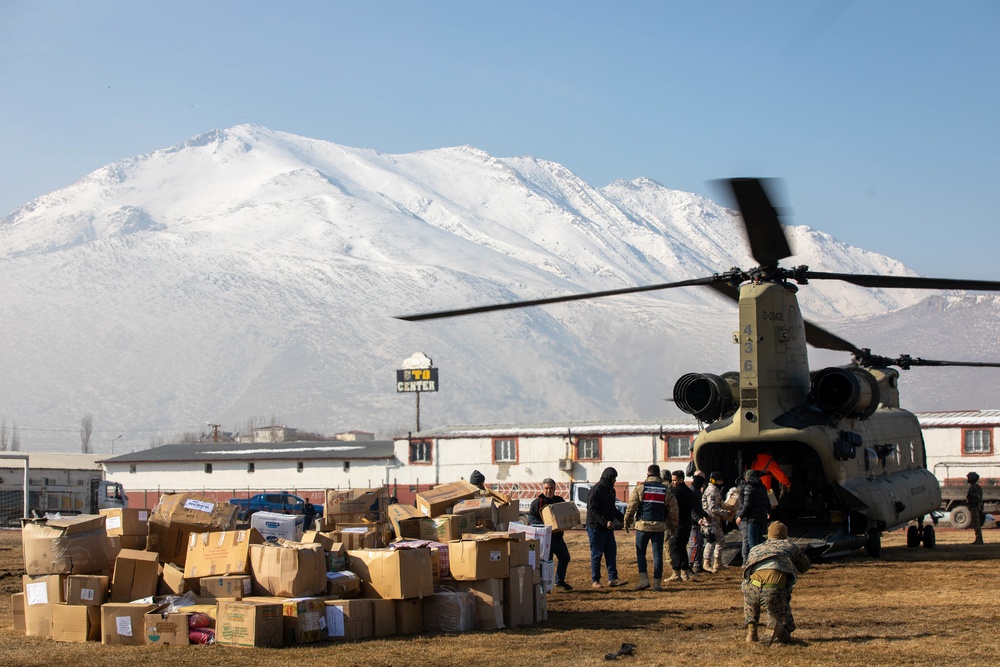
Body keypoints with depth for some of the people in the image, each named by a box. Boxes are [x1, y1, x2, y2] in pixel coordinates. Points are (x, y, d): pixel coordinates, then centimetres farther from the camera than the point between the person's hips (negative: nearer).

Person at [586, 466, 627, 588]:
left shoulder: (610, 490, 14)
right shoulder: (597, 489, -15)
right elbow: (592, 509, -21)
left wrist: (623, 518, 12)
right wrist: (605, 522, -28)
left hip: (608, 528, 8)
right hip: (596, 527, -8)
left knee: (611, 553, 5)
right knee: (597, 554, -1)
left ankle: (612, 579, 7)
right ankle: (595, 580, 5)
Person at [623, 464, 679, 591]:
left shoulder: (640, 488, -2)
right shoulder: (666, 491, 5)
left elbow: (631, 507, -4)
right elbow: (673, 510, 7)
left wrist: (627, 522, 8)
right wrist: (673, 527, 16)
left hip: (643, 525, -2)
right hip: (659, 527, 2)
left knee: (641, 553, 9)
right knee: (658, 554, 5)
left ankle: (644, 579, -3)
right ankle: (657, 582, 4)